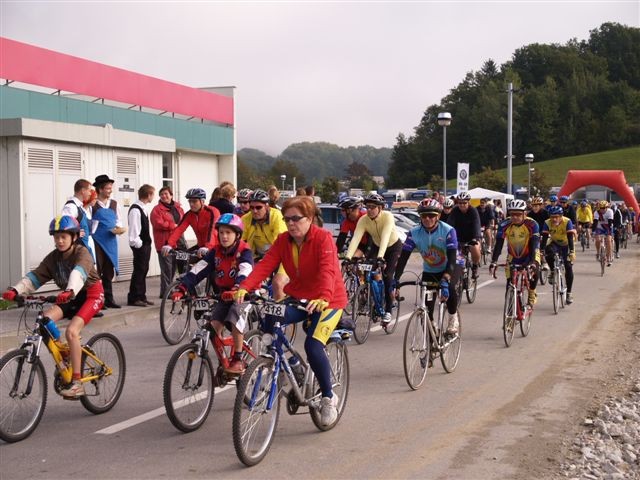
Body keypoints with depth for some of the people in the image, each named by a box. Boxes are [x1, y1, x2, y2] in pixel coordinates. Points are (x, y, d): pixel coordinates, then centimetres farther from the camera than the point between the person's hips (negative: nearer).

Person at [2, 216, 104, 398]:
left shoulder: (82, 253, -17)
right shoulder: (54, 257, 0)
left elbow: (78, 273, -37)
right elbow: (35, 276, -10)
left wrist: (70, 291, -57)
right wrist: (16, 290, -28)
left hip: (90, 295, -6)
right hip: (69, 298, 6)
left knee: (71, 331, -27)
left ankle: (77, 382, -20)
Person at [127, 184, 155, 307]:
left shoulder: (144, 208, 12)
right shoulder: (135, 210, -18)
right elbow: (134, 229, -20)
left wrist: (147, 243, 13)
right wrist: (138, 244, -18)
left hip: (146, 244, 9)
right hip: (140, 245, -9)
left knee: (144, 270, 13)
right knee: (139, 271, -6)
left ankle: (141, 296, 20)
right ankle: (133, 299, 0)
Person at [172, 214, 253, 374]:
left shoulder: (244, 252, -14)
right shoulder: (216, 252, 0)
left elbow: (245, 273, -33)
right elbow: (198, 270, -11)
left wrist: (235, 290, -52)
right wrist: (182, 288, -25)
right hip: (224, 294, 5)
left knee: (234, 318, -29)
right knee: (214, 325, -13)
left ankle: (238, 359, -14)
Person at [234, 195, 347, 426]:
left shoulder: (323, 238, -17)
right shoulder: (283, 241, -1)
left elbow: (328, 271, -34)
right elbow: (265, 265, -15)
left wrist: (323, 298, -52)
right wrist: (244, 287, -33)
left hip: (327, 301, -5)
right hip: (297, 297, 5)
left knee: (313, 345, -24)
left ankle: (328, 398, 0)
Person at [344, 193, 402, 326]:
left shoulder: (388, 216, -32)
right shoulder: (363, 220, -22)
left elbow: (385, 237, -44)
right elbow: (356, 238, -33)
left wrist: (380, 257, -56)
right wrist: (348, 256, -47)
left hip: (393, 247, -4)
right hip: (376, 246, 4)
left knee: (387, 276, -15)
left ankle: (388, 311, -4)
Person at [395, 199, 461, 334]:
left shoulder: (448, 231, -25)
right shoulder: (414, 233, -17)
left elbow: (452, 258, -33)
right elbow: (403, 257, -20)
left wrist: (445, 280, -48)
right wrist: (395, 280, -32)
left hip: (451, 267, -3)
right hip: (429, 270, 3)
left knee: (449, 288, -34)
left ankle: (453, 317, -6)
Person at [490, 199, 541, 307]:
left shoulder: (532, 224, -25)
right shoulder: (505, 225, -21)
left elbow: (534, 244, -32)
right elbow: (498, 244, -25)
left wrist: (532, 262, -47)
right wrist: (494, 261, -38)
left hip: (529, 255, -2)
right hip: (513, 256, 2)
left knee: (534, 270, -30)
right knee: (510, 283, -6)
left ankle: (532, 293, -2)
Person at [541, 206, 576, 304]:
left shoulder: (567, 222, -28)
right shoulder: (547, 223, -22)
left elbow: (570, 238, -33)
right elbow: (544, 238, -25)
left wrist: (572, 252, -44)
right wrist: (541, 251, -37)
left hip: (566, 244, -2)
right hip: (555, 243, 2)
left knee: (568, 267, -11)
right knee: (549, 252, -33)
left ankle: (569, 292, 1)